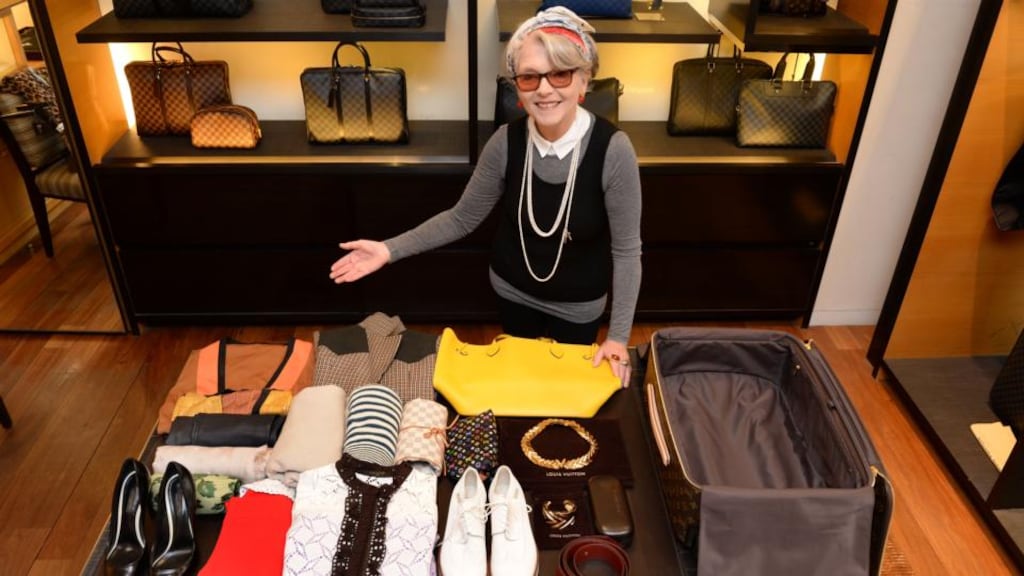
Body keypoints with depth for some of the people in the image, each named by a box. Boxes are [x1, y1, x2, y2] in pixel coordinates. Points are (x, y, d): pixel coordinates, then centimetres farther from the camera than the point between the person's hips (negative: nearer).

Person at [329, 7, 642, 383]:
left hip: (578, 304, -2)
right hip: (512, 290, 3)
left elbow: (626, 249, -19)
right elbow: (462, 218, -8)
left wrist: (619, 337, -21)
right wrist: (390, 250, -15)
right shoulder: (506, 142, -19)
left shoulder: (613, 150, -27)